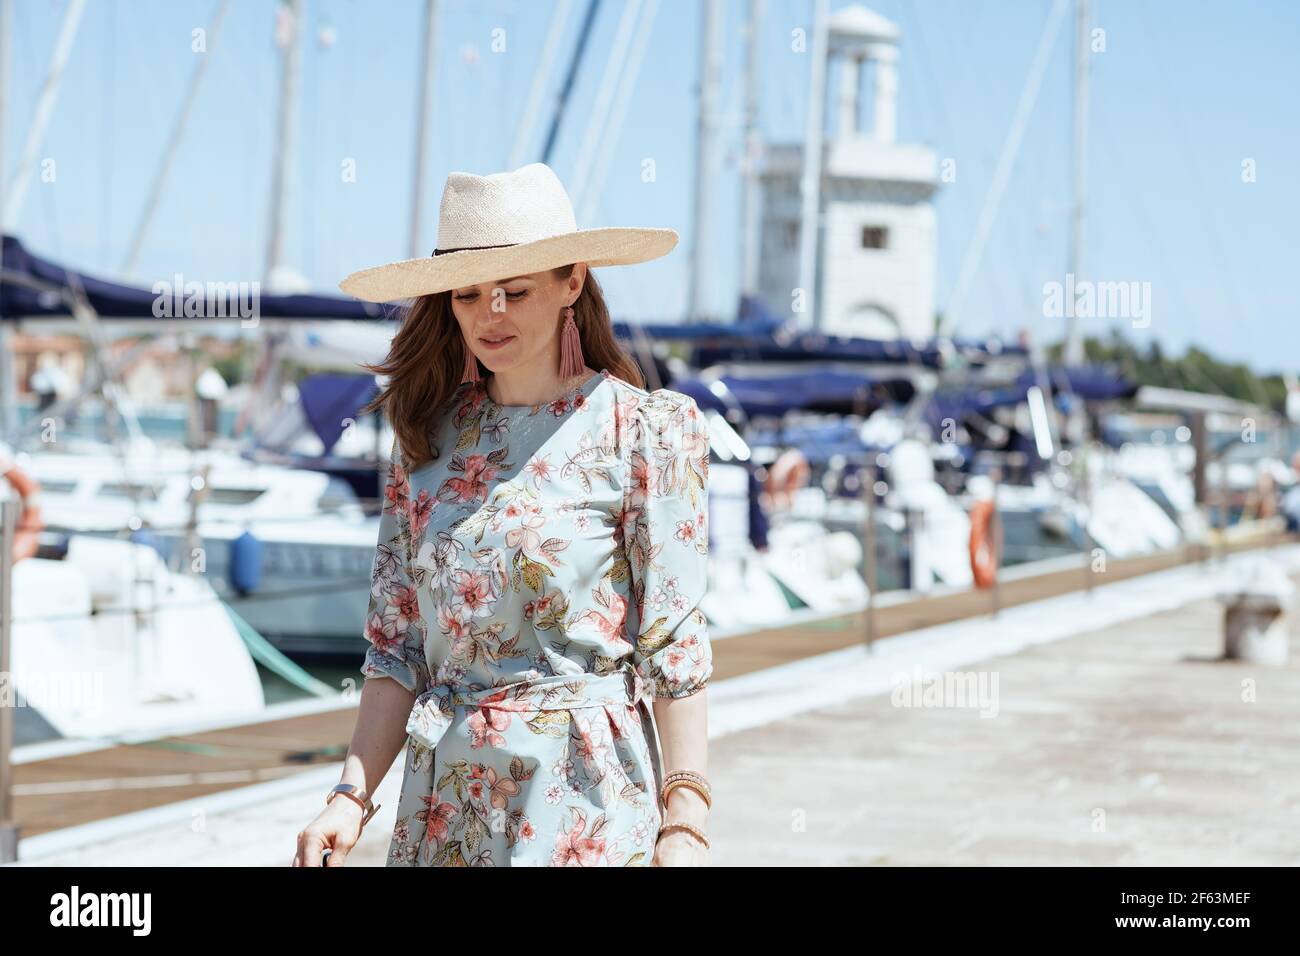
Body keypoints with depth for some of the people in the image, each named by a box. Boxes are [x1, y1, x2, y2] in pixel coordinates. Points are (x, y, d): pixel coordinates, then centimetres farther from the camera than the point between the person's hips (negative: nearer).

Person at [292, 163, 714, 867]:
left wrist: (684, 826, -12)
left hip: (583, 799, -4)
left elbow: (675, 641, -7)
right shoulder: (427, 434, 7)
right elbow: (398, 644, 7)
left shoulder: (644, 431, -5)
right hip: (444, 809, 4)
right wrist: (350, 797, -3)